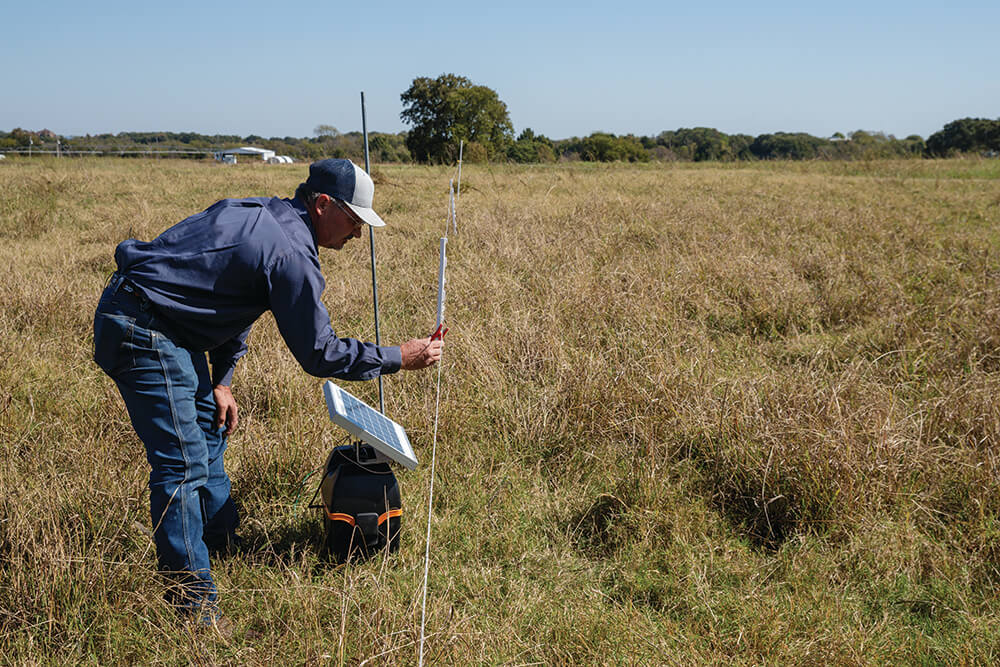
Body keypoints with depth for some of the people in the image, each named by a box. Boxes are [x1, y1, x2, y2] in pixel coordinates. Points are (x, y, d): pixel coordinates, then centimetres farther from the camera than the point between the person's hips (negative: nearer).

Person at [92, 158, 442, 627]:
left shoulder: (261, 214, 11)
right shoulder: (291, 254, -19)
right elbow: (318, 352, -14)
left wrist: (220, 382, 14)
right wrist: (398, 358, -5)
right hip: (142, 330, -11)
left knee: (209, 428, 22)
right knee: (184, 461, -10)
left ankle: (222, 544, 39)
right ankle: (192, 599, -3)